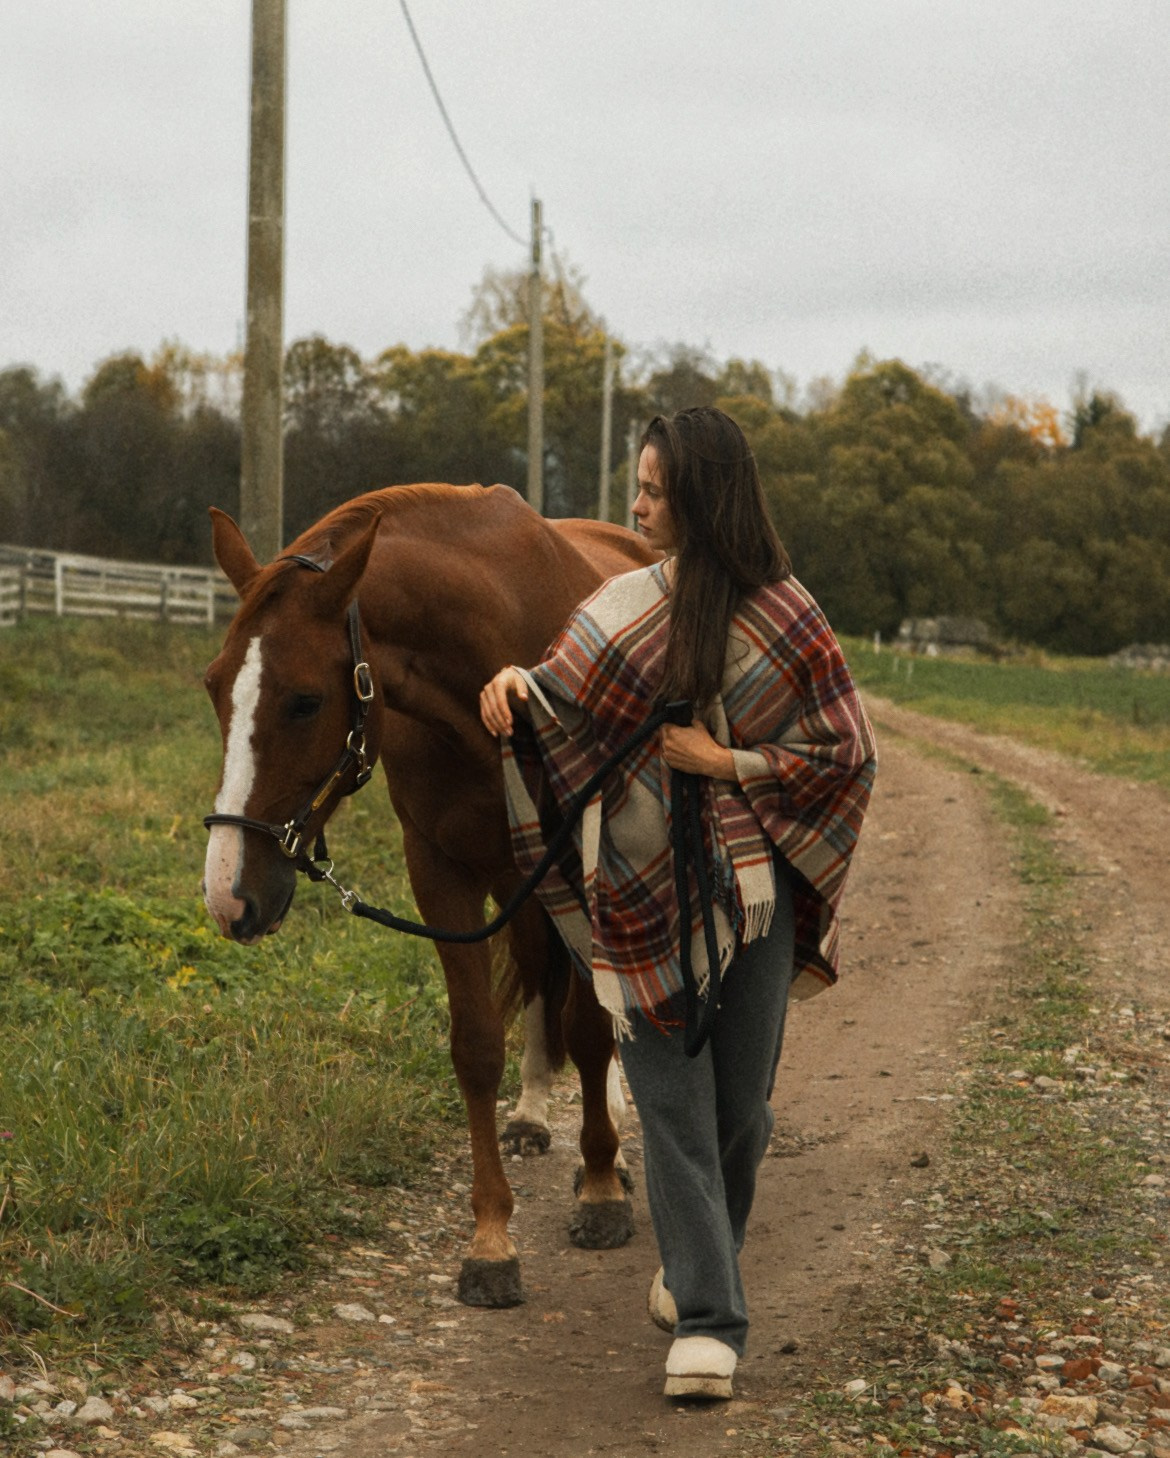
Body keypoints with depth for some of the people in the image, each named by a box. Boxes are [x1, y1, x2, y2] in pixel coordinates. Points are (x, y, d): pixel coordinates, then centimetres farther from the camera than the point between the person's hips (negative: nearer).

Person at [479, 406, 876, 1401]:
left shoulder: (783, 617, -4)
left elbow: (849, 755, -3)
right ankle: (707, 1318, 0)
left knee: (740, 1103, 8)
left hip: (750, 888, -2)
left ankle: (697, 1272, 33)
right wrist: (515, 682, -9)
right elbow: (564, 697, 14)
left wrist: (724, 761, -11)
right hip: (643, 895, 2)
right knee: (673, 1103, -3)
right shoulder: (629, 604, 5)